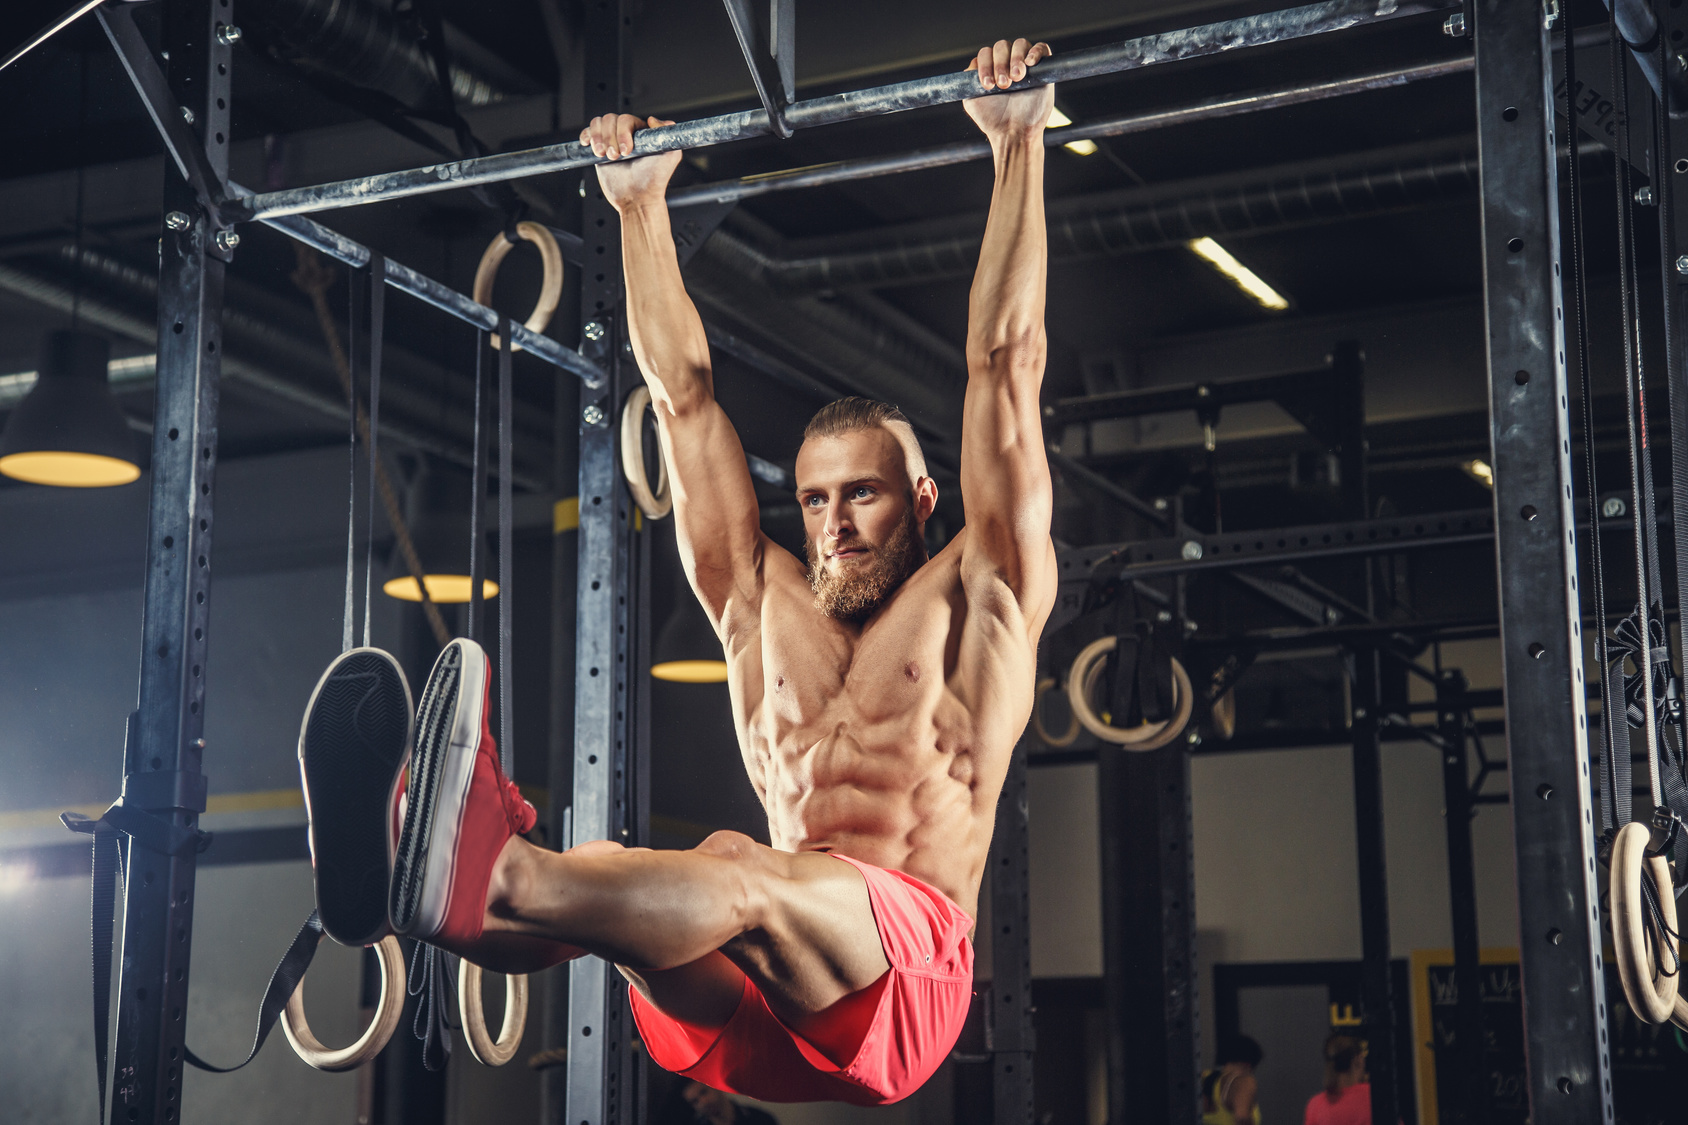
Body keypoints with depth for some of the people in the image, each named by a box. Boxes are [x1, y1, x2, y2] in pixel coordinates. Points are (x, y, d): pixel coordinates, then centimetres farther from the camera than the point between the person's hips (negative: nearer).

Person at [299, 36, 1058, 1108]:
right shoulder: (764, 605, 26)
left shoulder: (976, 598, 15)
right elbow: (685, 397, 28)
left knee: (742, 871, -36)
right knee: (605, 878, -28)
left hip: (905, 989, -4)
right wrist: (641, 206, 30)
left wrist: (1020, 144, 11)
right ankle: (408, 850, -58)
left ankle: (482, 875, -63)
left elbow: (1006, 363, 11)